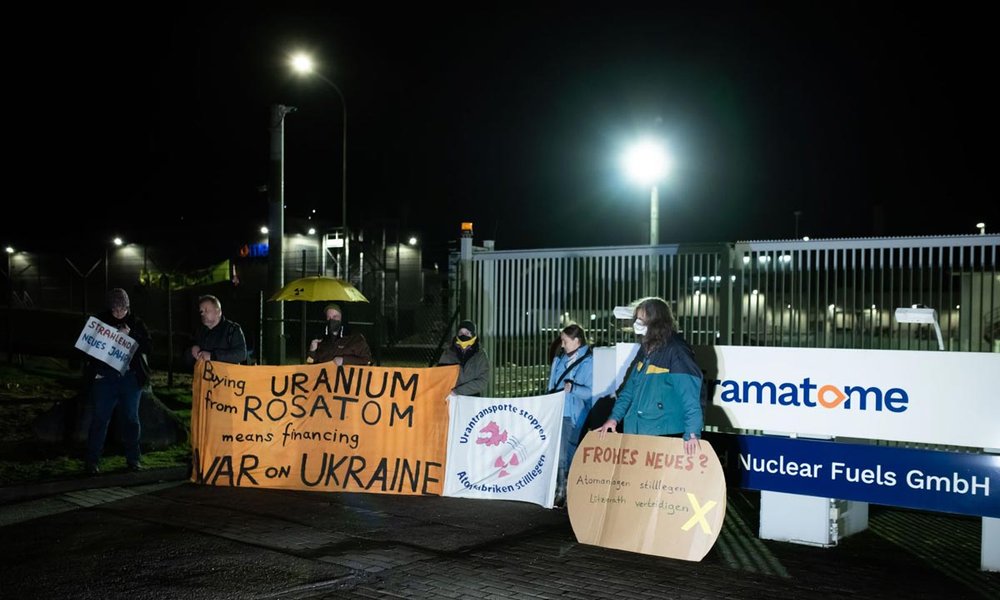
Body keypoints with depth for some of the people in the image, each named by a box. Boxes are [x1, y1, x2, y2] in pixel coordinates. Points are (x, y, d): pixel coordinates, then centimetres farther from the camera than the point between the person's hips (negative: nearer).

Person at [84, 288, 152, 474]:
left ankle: (132, 458, 18)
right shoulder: (100, 320, 6)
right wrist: (93, 371, -9)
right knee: (100, 419, -2)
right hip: (105, 378, -1)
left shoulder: (136, 323, 8)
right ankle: (92, 461, 3)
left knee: (131, 418, 8)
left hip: (131, 378, 1)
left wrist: (131, 335, -14)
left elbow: (148, 346, 0)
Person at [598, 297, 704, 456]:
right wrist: (615, 417, 9)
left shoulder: (676, 352, -15)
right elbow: (630, 388, 17)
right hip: (637, 432, 8)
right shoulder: (646, 350, 11)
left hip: (666, 436, -8)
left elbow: (689, 394, -22)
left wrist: (692, 432, -30)